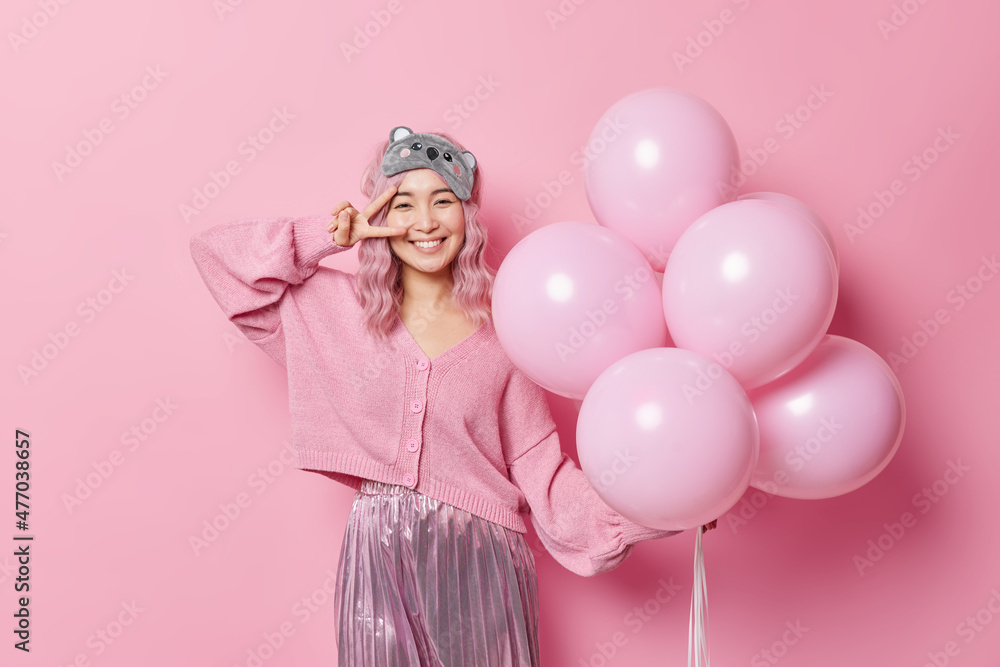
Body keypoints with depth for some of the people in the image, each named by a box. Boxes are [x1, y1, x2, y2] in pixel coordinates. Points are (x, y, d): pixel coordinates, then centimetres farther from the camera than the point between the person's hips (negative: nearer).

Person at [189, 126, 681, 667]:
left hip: (479, 564, 0)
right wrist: (333, 238, -4)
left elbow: (540, 468, -3)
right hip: (377, 561, 1)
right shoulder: (341, 309, 2)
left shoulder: (499, 333, -2)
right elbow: (217, 251, 4)